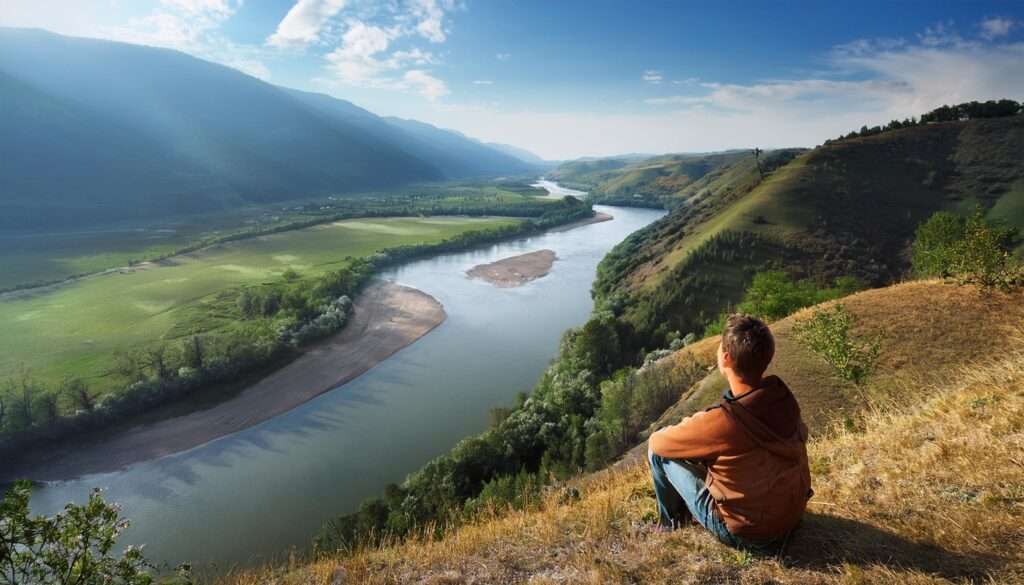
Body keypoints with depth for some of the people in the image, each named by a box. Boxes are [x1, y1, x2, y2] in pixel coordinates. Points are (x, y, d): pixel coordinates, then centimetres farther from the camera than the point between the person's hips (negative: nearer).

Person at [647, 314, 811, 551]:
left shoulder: (724, 421, -34)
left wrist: (689, 425, 5)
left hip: (745, 533, -6)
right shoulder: (784, 398, -14)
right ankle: (686, 510, 34)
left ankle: (670, 523, 24)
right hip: (792, 515, 6)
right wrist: (703, 422, 6)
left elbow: (657, 441, -17)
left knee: (659, 450, -1)